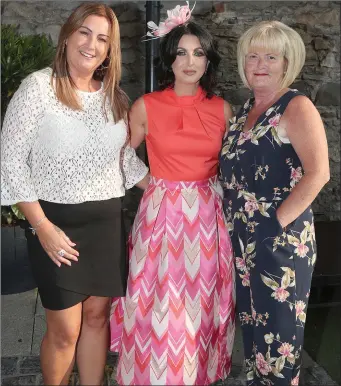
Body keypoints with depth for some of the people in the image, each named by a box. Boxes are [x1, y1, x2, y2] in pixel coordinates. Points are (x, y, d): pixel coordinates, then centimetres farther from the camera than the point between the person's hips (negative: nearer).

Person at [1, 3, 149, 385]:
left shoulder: (115, 97, 7)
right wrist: (42, 226, -14)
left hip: (106, 221, 5)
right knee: (65, 329, 4)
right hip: (56, 222, -4)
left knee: (97, 316, 13)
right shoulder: (39, 87, -8)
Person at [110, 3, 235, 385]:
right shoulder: (146, 106, -4)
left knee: (200, 300, 13)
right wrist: (157, 183, 2)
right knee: (161, 302, 6)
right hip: (161, 213, -2)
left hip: (207, 214, 2)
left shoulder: (222, 109, 3)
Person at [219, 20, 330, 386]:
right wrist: (235, 222, 6)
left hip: (281, 239, -7)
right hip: (242, 236, 7)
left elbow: (318, 173, -19)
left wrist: (278, 222, -18)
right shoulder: (245, 109, 11)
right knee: (251, 318, 18)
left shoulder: (297, 107, -10)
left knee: (277, 324, 4)